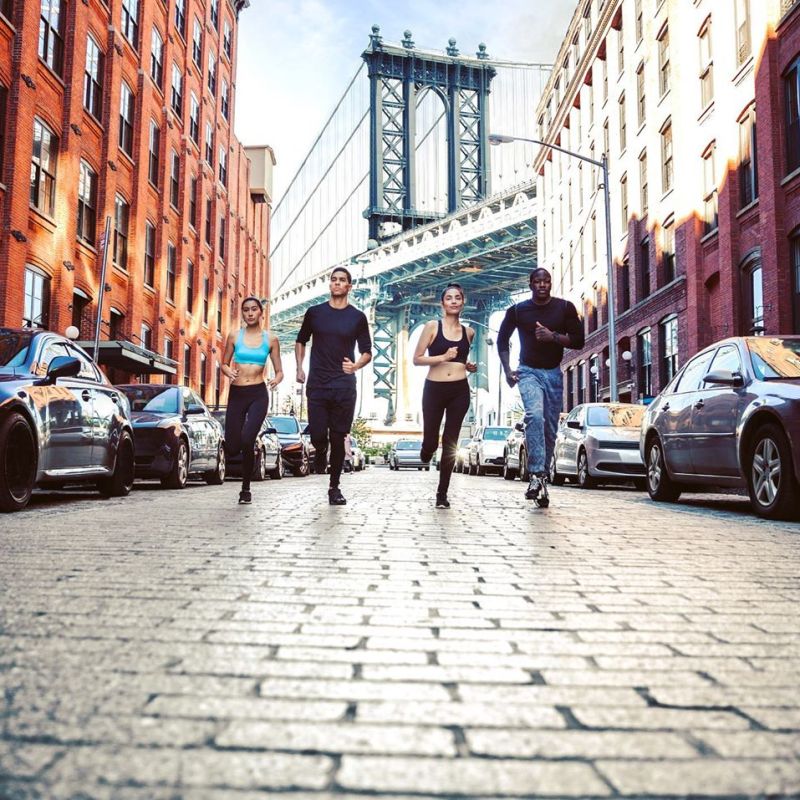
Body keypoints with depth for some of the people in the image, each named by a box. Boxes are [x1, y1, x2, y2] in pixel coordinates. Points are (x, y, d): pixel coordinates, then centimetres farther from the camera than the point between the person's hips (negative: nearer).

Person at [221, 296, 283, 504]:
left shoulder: (270, 339, 4)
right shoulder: (234, 335, 6)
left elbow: (279, 371, 8)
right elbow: (224, 364, 13)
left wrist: (276, 379, -14)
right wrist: (229, 372, -10)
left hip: (258, 394, -2)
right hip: (236, 393, 2)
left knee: (247, 439, -23)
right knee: (232, 448, -2)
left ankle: (246, 489, -3)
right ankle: (249, 448, 39)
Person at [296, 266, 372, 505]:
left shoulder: (357, 317, 4)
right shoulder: (314, 313, 7)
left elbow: (367, 352, 5)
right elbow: (301, 341, 19)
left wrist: (356, 365, -15)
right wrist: (299, 367, 5)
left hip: (344, 387, -1)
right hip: (317, 385, 1)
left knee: (338, 438, 2)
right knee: (317, 435, -5)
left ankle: (334, 487, 14)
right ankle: (320, 454, 32)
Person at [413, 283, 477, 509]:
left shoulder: (468, 332, 11)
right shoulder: (432, 326, 0)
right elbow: (417, 359, -4)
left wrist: (468, 366, 9)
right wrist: (443, 357, -15)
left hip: (460, 391, 3)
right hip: (434, 389, -2)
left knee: (451, 443, 3)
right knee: (430, 441, 0)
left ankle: (442, 493, 13)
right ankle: (426, 454, 39)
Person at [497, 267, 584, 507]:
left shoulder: (565, 308, 2)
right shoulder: (517, 310, 2)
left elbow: (578, 341, 0)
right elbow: (502, 340, 12)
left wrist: (553, 336, -16)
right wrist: (507, 370, 1)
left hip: (553, 373, 2)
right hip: (528, 371, -2)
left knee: (550, 429, 3)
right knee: (535, 415, -27)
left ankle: (541, 476, 15)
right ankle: (537, 476, -31)